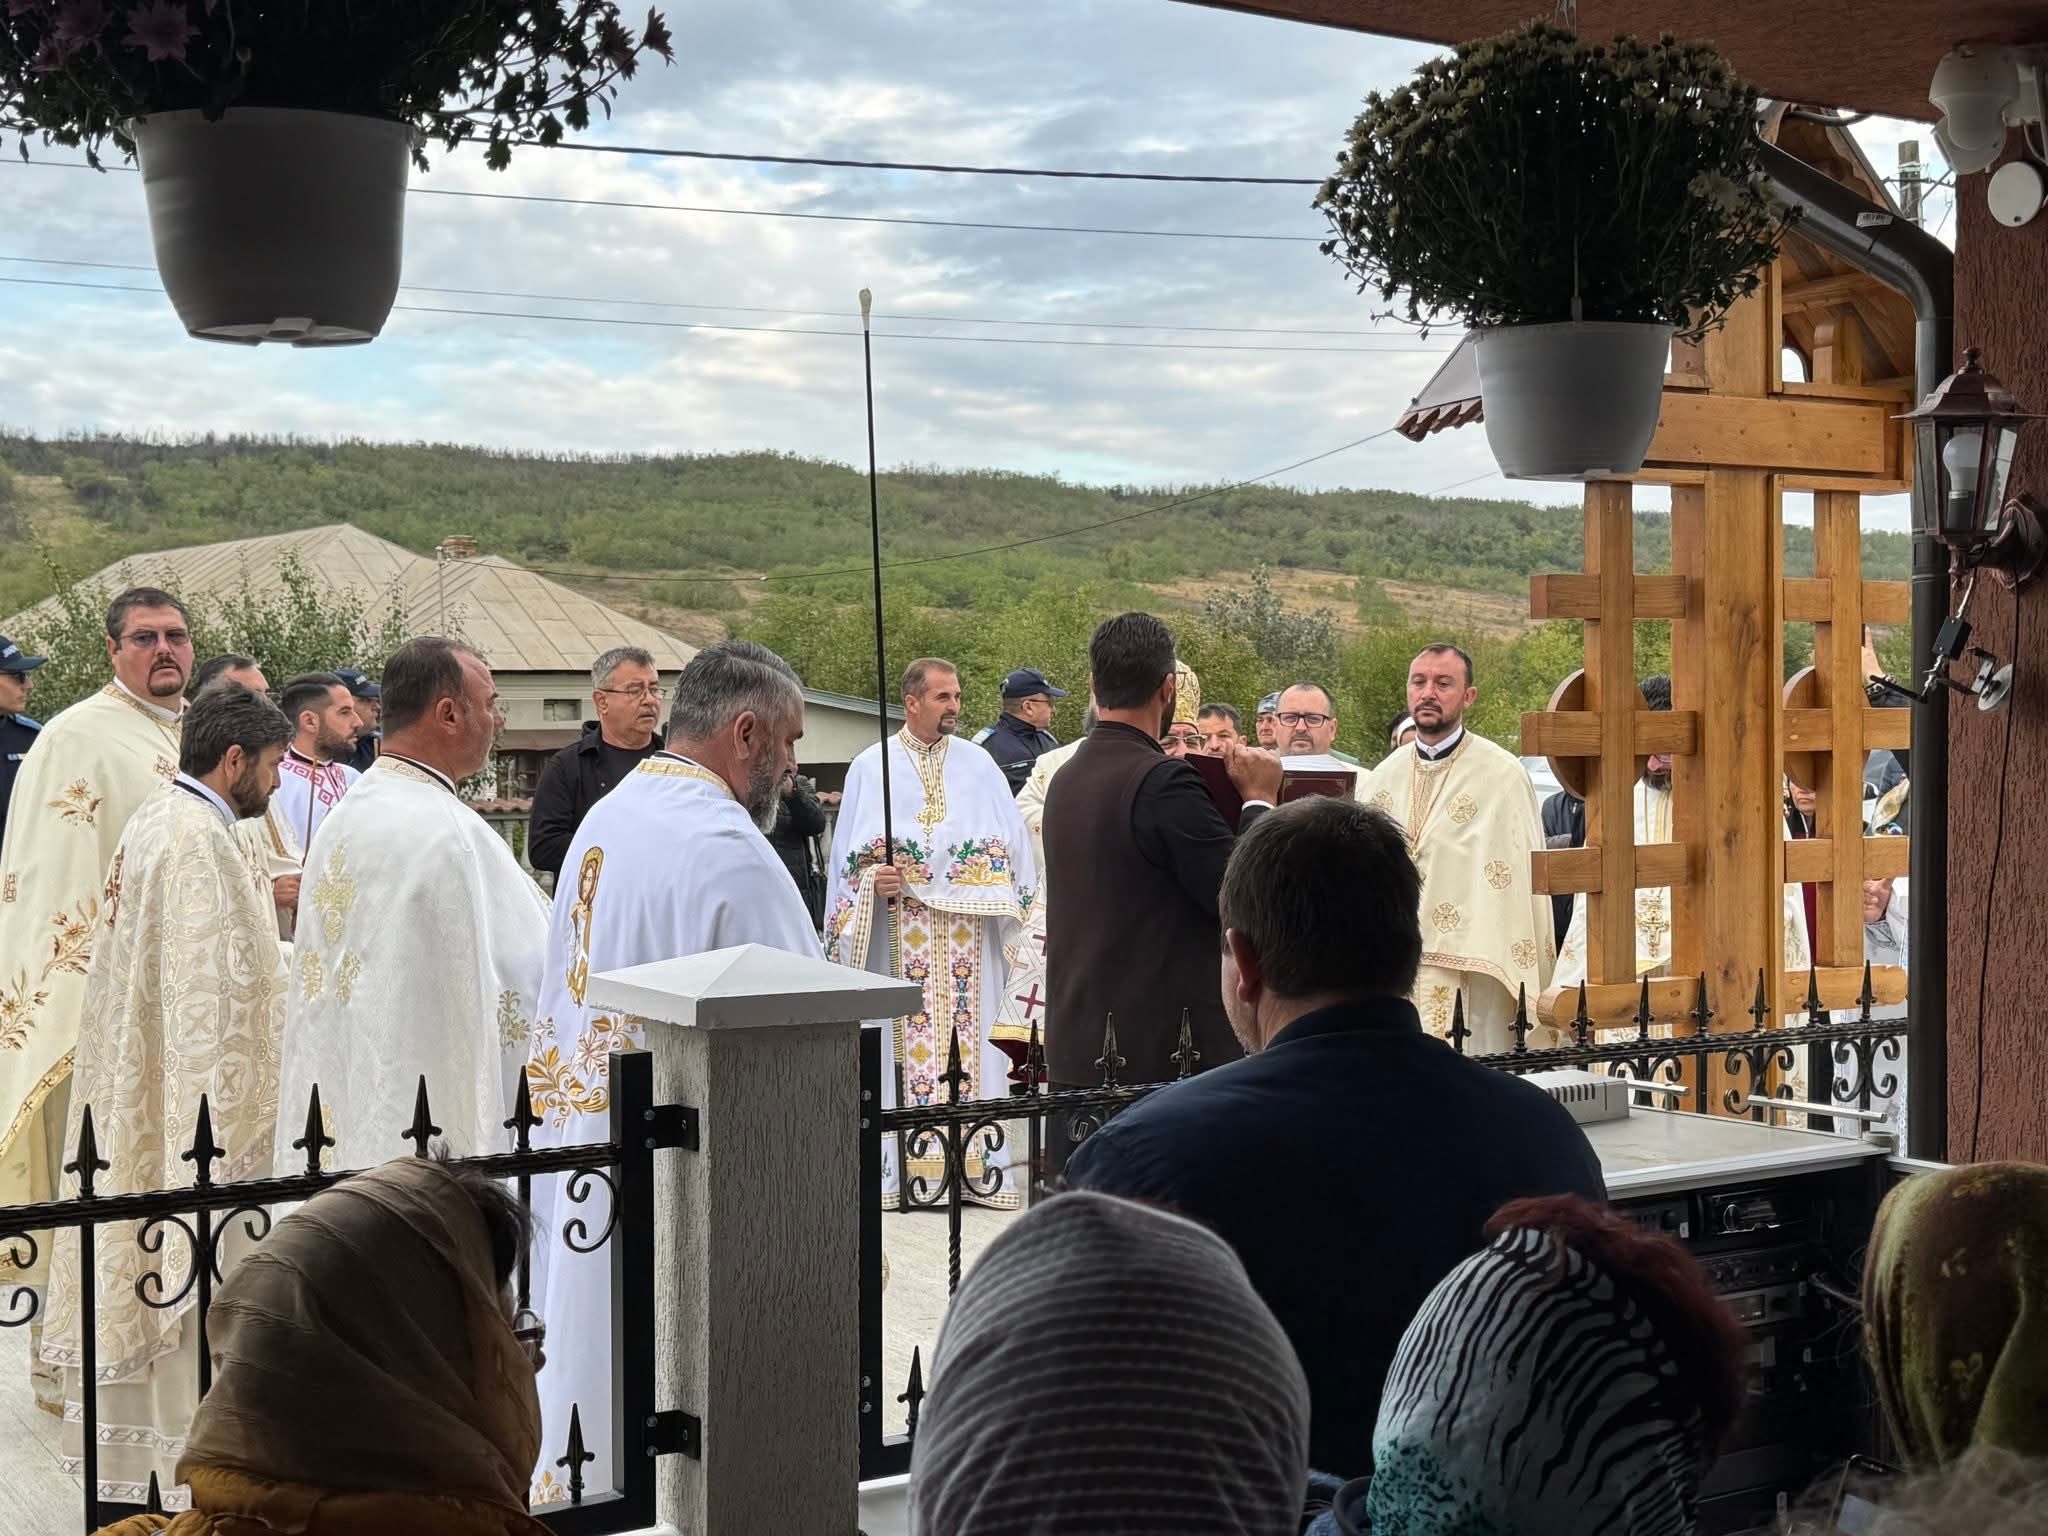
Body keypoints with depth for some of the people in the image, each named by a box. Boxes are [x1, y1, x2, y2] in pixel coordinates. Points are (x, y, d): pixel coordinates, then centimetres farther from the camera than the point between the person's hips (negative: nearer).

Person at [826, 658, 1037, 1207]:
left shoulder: (977, 765, 11)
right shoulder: (871, 767, 6)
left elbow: (1012, 844, 10)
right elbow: (851, 855, 3)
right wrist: (874, 877, -17)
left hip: (969, 930, 2)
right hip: (901, 931, -2)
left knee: (970, 1033, 0)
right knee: (907, 1032, -4)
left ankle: (976, 1160, 4)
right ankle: (907, 1163, 0)